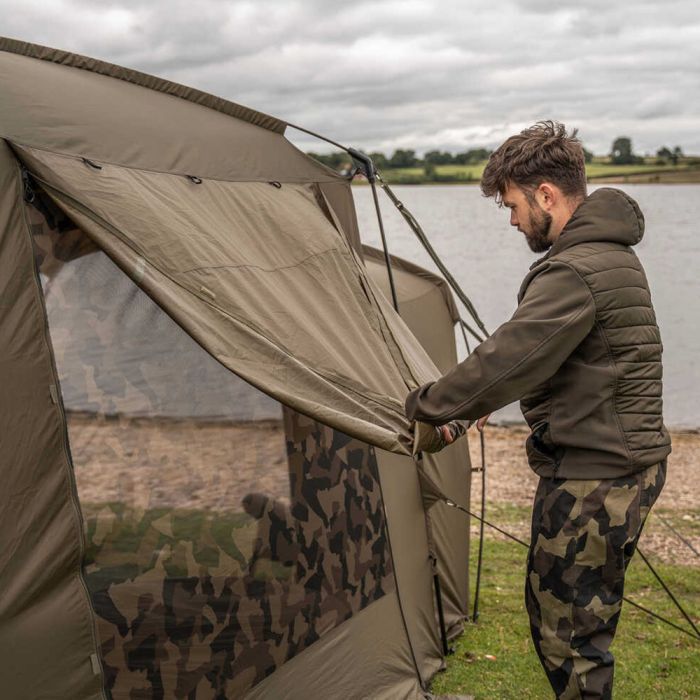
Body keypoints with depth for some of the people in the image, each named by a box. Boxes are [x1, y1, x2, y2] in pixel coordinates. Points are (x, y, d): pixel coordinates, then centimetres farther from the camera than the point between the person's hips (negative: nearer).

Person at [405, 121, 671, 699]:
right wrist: (485, 400, 14)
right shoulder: (611, 253, 12)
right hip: (631, 462, 10)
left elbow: (507, 357, -23)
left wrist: (427, 407, -9)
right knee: (566, 615, 21)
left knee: (569, 634, 1)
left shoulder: (573, 273, -23)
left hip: (590, 478, -10)